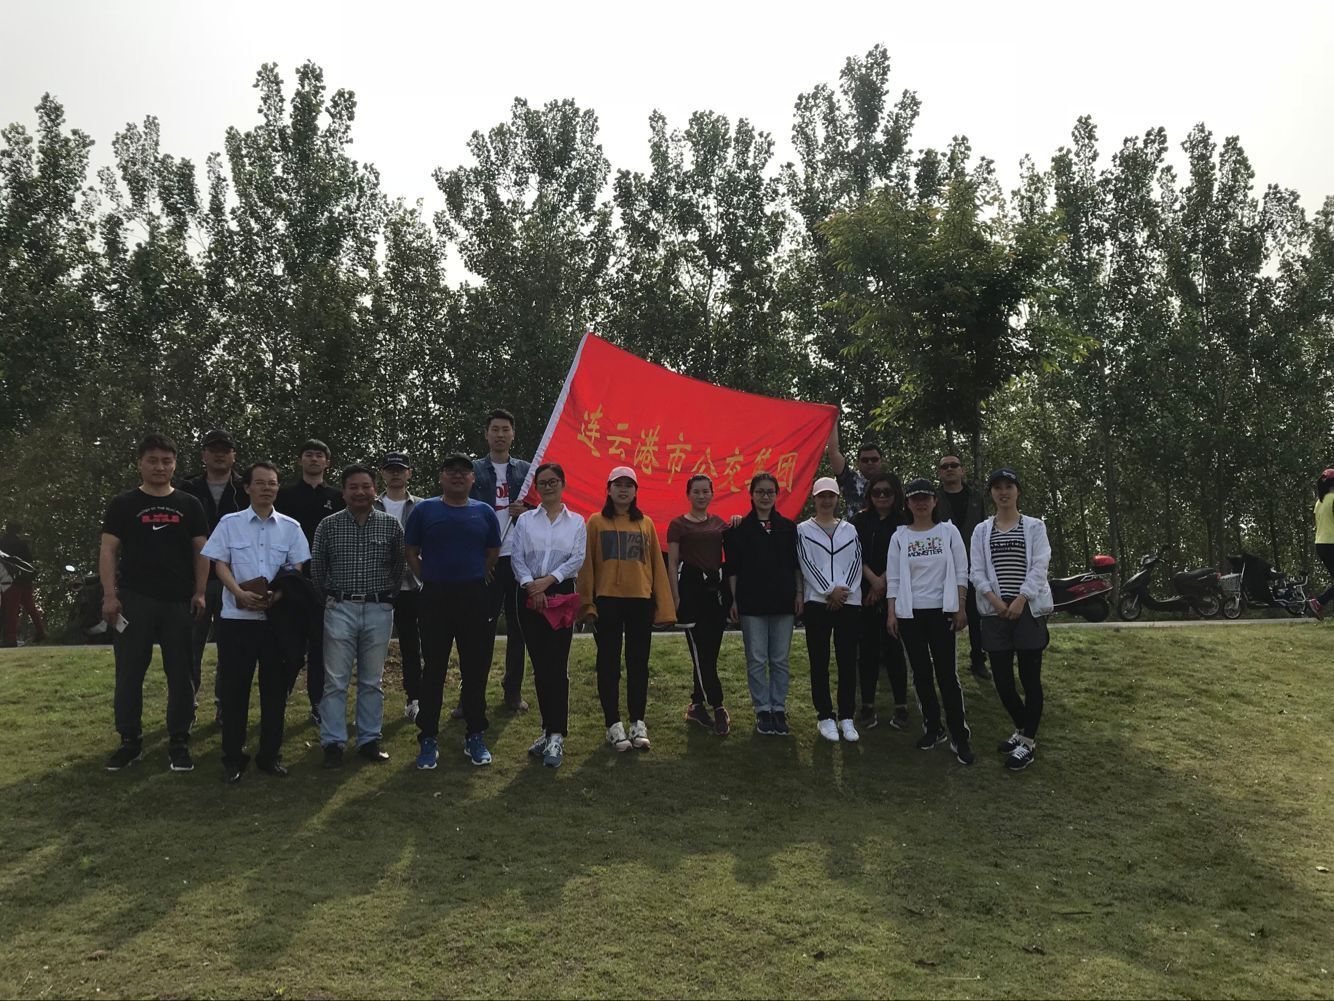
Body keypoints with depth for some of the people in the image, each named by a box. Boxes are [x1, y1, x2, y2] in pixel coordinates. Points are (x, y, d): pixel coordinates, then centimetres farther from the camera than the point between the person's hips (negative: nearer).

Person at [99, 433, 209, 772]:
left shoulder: (189, 505, 8)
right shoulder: (123, 504, 5)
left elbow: (201, 551, 7)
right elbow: (109, 550, 2)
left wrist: (199, 592, -4)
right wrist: (110, 595, -8)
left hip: (179, 601, 1)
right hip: (134, 600, -1)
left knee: (181, 674, 4)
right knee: (129, 673, 4)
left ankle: (179, 743, 13)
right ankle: (130, 741, 17)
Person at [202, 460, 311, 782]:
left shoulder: (291, 527, 6)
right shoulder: (229, 523, 4)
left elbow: (297, 569, 4)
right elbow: (220, 565, -1)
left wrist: (277, 595, -14)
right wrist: (241, 594, -17)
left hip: (278, 616, 1)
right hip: (237, 617, -1)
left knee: (275, 687, 6)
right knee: (234, 688, 2)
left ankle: (270, 754, 16)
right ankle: (233, 756, 12)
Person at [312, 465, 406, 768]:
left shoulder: (391, 524, 2)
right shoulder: (328, 526, 1)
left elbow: (399, 566, 10)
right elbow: (316, 569, 9)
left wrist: (387, 596, 9)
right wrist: (330, 600, 10)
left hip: (379, 610, 1)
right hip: (340, 610, -1)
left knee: (372, 681, 9)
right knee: (335, 681, 0)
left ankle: (369, 740, 18)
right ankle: (333, 743, 8)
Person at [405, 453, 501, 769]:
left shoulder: (484, 512, 7)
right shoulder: (424, 510, 4)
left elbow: (493, 553, 14)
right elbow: (411, 552, 9)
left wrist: (476, 581, 8)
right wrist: (428, 580, 2)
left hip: (475, 597, 1)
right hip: (435, 598, -1)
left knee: (475, 669, 5)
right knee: (433, 669, 3)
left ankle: (476, 737, 16)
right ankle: (428, 738, 12)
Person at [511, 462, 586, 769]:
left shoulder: (576, 522, 9)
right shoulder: (525, 520, 11)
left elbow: (577, 559, -1)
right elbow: (517, 557, 3)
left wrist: (548, 580, -13)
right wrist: (531, 585, -13)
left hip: (561, 595, -2)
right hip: (530, 596, 2)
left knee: (557, 666, -9)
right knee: (540, 666, 3)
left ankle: (556, 736, -10)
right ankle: (550, 730, 13)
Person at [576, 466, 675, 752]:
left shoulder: (646, 523, 9)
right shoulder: (596, 522, 3)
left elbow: (657, 564, 7)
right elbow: (586, 564, 0)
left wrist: (664, 606, 3)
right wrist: (587, 603, -7)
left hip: (640, 600, 2)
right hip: (607, 601, -2)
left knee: (638, 663, 7)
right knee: (609, 663, 3)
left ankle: (638, 724, 15)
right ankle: (613, 725, 10)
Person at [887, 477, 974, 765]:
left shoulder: (949, 531, 2)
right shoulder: (899, 537, 5)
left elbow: (961, 573, 2)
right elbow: (893, 579, 5)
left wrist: (961, 609, -4)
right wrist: (892, 613, -1)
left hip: (942, 611, -2)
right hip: (909, 613, 2)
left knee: (947, 673, -5)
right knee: (921, 673, 8)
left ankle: (959, 736, 0)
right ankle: (932, 728, 19)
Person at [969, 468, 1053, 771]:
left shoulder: (1034, 527, 5)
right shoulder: (982, 530, 10)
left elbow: (1039, 567, -4)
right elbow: (976, 572, 3)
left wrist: (1020, 600, -15)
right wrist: (995, 600, -12)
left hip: (1029, 610, -2)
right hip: (995, 612, 2)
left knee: (1030, 678, -1)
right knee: (1002, 680, 3)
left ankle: (1028, 741, 10)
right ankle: (1022, 729, 27)